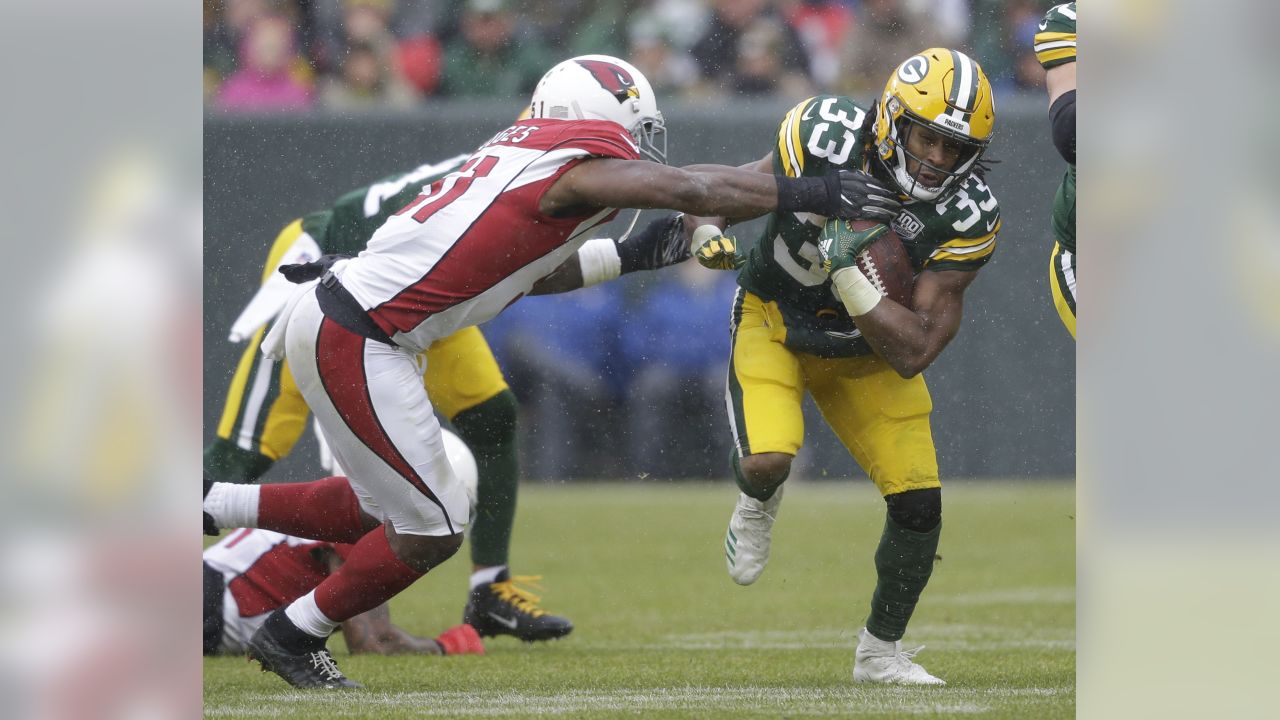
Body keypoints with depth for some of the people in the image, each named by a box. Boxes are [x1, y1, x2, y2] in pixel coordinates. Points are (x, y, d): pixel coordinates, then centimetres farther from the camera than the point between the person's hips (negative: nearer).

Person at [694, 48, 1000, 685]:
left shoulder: (966, 219, -23)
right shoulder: (828, 139, -27)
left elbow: (913, 352, -26)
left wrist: (848, 274, -37)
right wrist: (708, 236, -31)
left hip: (868, 346, 2)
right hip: (776, 320, -2)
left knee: (919, 506, -5)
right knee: (767, 460, -28)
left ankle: (881, 652, 21)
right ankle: (758, 502, 13)